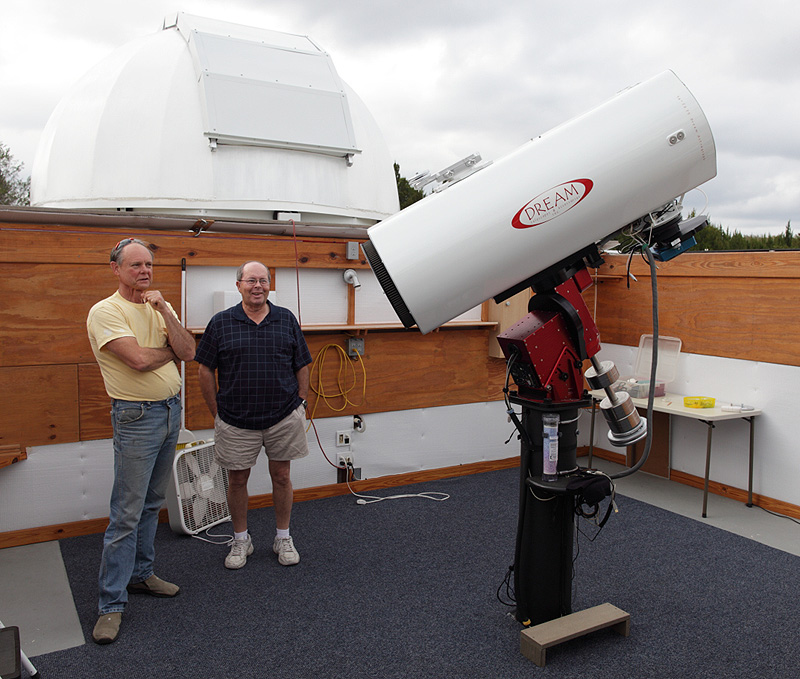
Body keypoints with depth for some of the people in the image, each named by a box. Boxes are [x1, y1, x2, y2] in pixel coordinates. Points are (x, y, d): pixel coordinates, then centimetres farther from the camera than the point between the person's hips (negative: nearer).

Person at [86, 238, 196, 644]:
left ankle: (140, 574, 32)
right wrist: (172, 350, -3)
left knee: (152, 504, 17)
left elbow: (188, 353, -2)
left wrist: (165, 312, -11)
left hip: (171, 409, 7)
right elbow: (139, 359, -22)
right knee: (126, 513, -4)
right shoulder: (105, 312, -11)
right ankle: (111, 604, 6)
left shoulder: (160, 308, 11)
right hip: (136, 416, -7)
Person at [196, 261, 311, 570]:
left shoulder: (287, 320, 3)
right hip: (236, 422, 0)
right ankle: (240, 540, 29)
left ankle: (283, 537, 28)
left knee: (281, 476, 10)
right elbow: (205, 370, 2)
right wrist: (217, 412, 0)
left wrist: (300, 405, 4)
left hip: (283, 418, 1)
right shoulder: (221, 323, -1)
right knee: (237, 480, 10)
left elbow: (302, 366, 8)